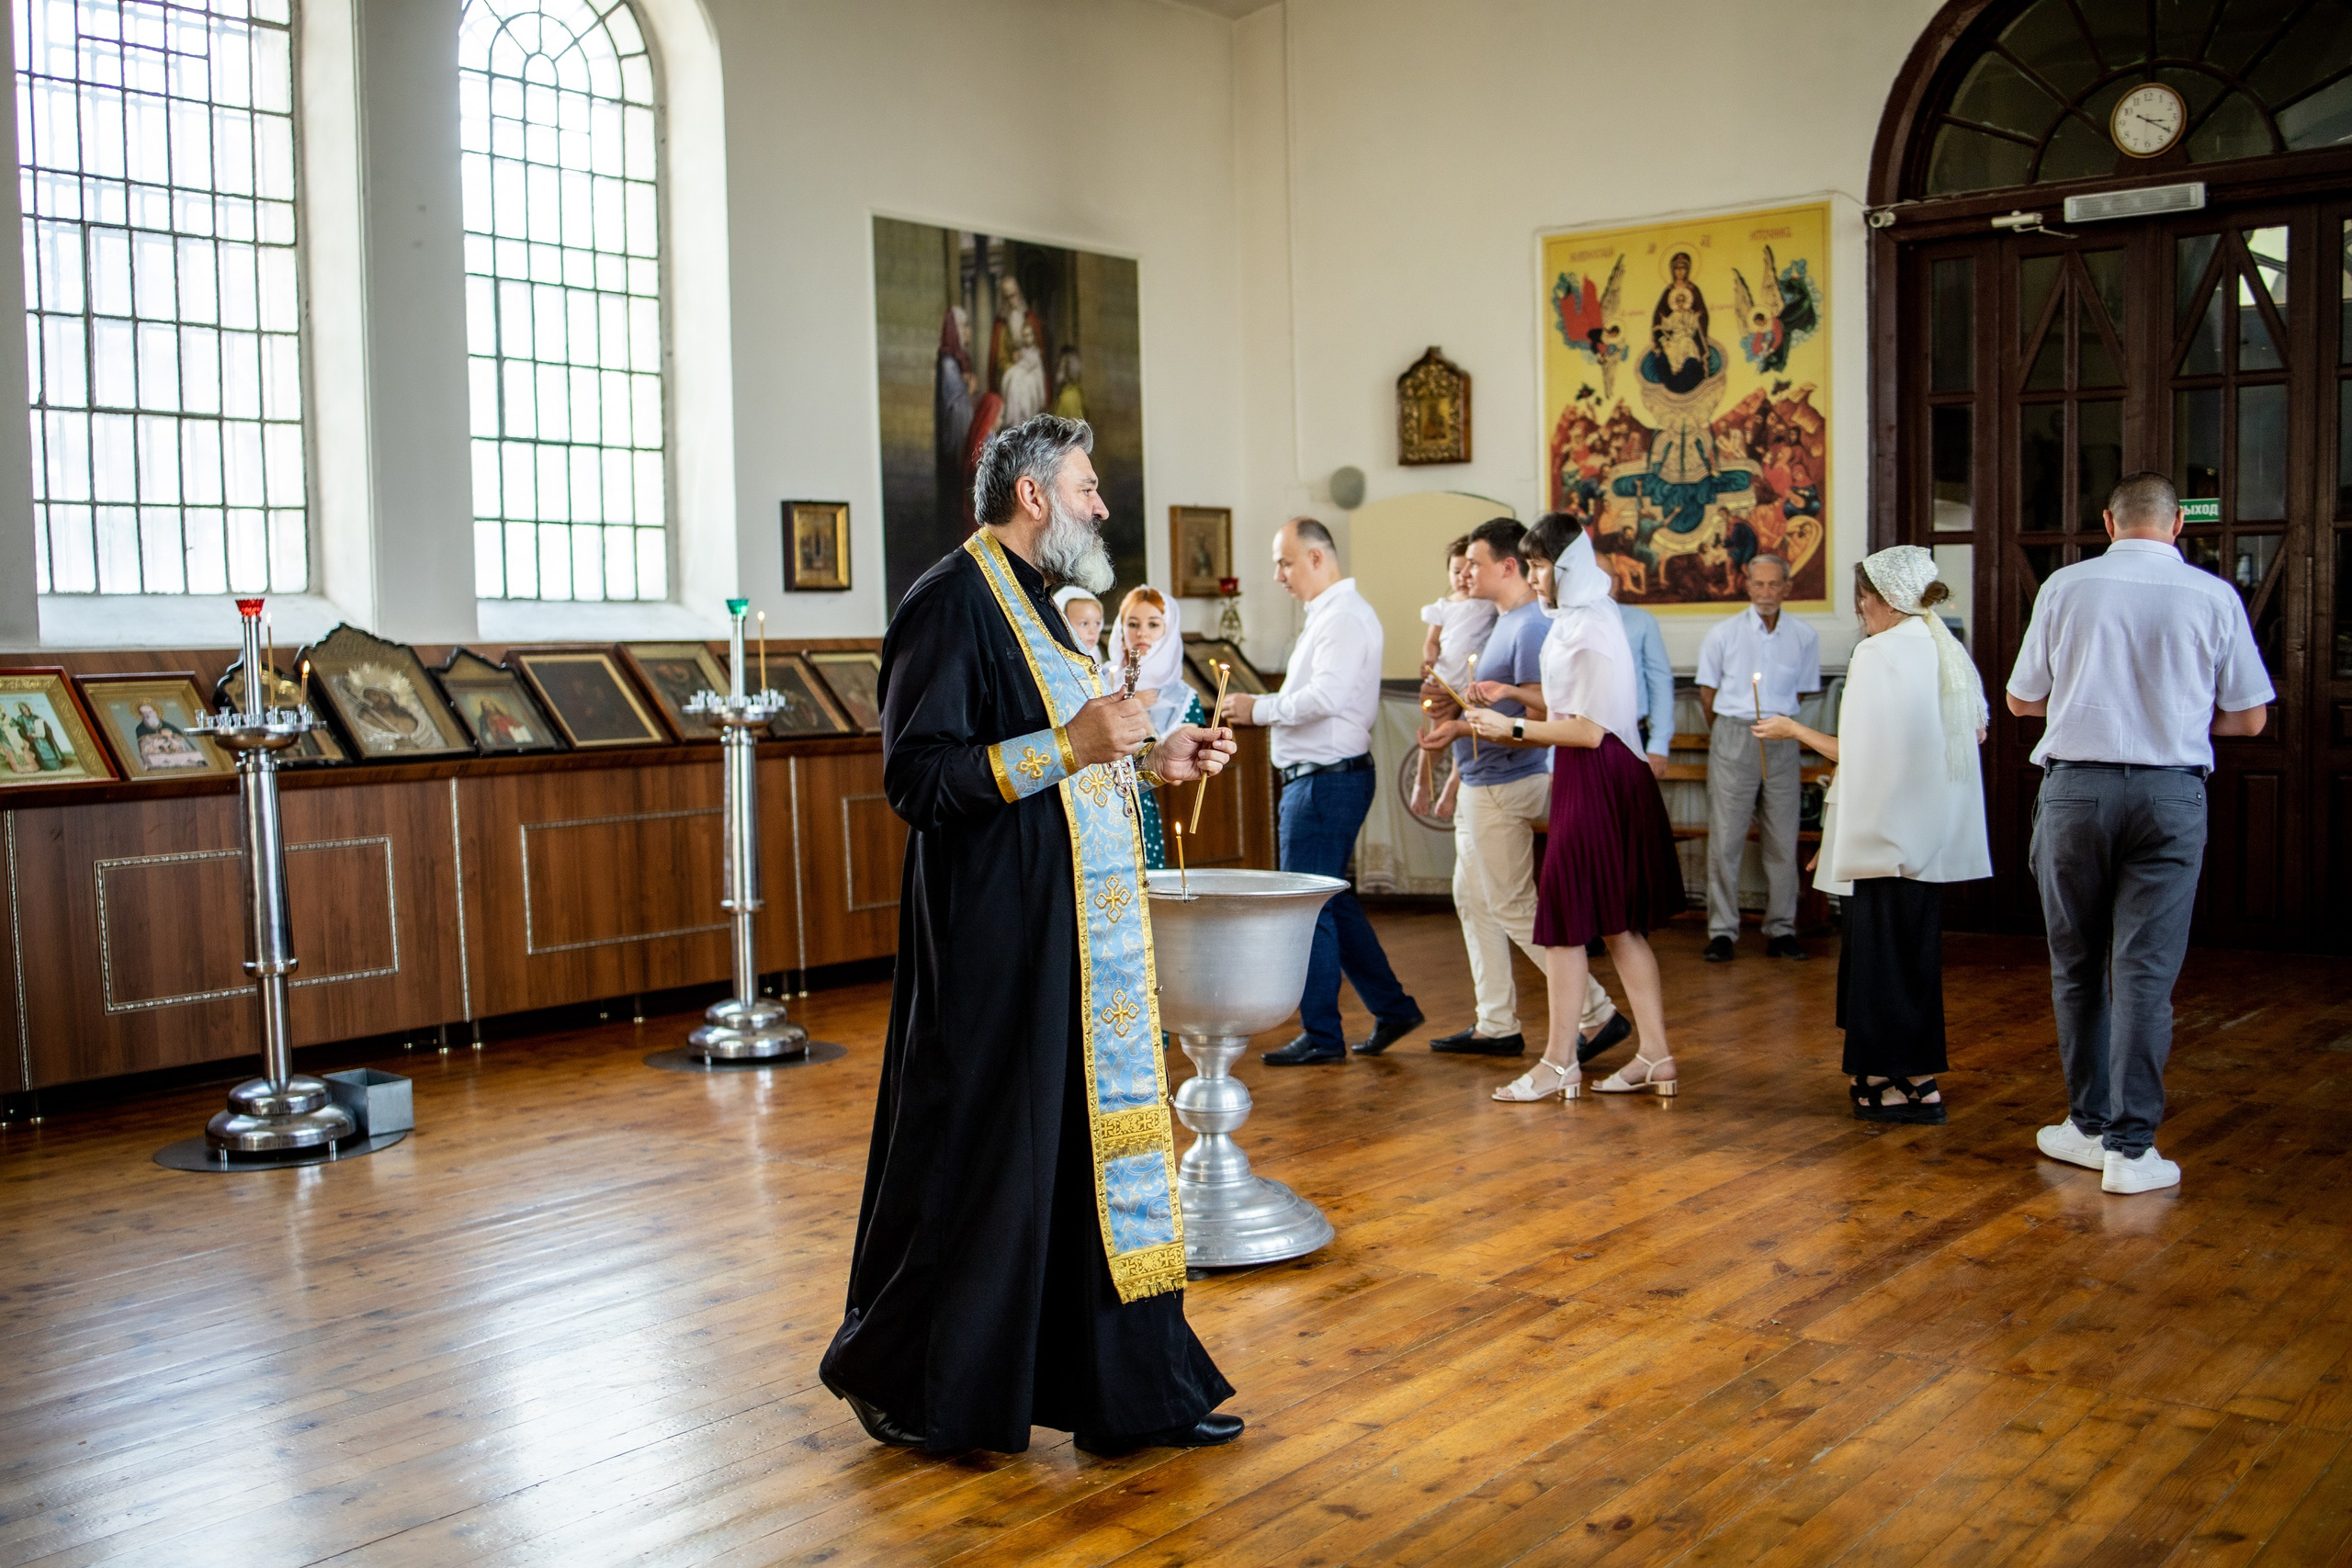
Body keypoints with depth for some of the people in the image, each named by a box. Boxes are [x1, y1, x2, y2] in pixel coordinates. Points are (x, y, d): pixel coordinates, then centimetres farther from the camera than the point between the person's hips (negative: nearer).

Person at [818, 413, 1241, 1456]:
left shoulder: (1027, 603, 16)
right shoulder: (953, 602, -13)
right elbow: (917, 777, -21)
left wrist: (1150, 761, 11)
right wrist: (1069, 746, -24)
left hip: (1076, 934, 9)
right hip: (1001, 938, -9)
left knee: (1092, 1142, 11)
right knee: (982, 1152, 1)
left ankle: (1127, 1385, 20)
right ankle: (895, 1374, 21)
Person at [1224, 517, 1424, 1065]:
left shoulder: (1345, 616, -14)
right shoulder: (1328, 615, 19)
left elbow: (1326, 696, -26)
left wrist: (1258, 707, -16)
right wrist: (1263, 709, 8)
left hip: (1327, 779, -11)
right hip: (1316, 777, 11)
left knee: (1310, 907, -4)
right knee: (1332, 901, 16)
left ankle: (1321, 1036, 5)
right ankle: (1393, 1008, 23)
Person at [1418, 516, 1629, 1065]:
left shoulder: (1532, 626, -19)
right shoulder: (1506, 621, 13)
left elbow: (1539, 721, -24)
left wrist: (1464, 728, -22)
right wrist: (1454, 699, 7)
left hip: (1504, 788, -11)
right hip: (1481, 786, 11)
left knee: (1514, 909, -6)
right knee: (1473, 901, 15)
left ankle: (1597, 1014, 1)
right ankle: (1496, 1026, 22)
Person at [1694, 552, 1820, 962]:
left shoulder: (1804, 637, 4)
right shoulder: (1723, 633, 0)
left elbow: (1801, 690, 15)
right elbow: (1708, 690, 10)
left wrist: (1776, 719, 13)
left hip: (1780, 740, 2)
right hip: (1733, 738, -2)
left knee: (1783, 839, 4)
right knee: (1725, 837, -3)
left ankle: (1781, 930, 12)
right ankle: (1722, 931, 3)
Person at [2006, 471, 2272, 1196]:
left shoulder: (2065, 586, 0)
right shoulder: (2214, 597, -1)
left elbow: (2021, 700, 8)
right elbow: (2250, 717, 7)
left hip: (2076, 785, 0)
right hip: (2171, 791, 0)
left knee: (2077, 965, 13)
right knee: (2145, 970, 2)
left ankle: (2089, 1124, 22)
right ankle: (2131, 1146, 3)